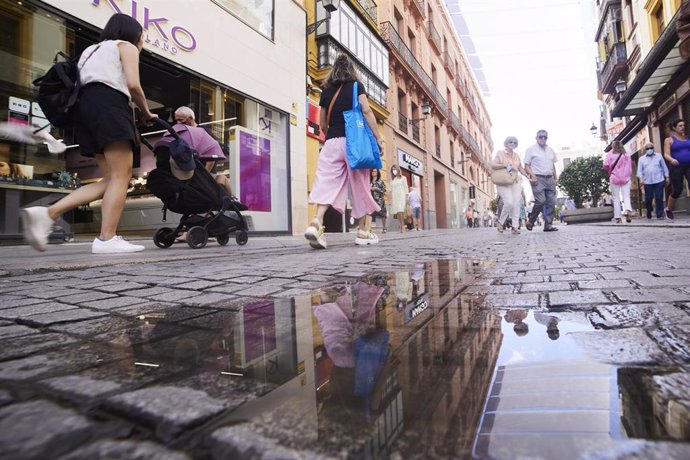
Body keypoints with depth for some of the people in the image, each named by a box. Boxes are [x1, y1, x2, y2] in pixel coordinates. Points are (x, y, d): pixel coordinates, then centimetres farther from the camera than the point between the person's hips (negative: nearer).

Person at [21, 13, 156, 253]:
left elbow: (80, 82, 21)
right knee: (121, 175, -12)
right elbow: (133, 85, -5)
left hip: (85, 104, 8)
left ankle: (47, 214, -8)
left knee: (111, 179, 4)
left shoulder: (92, 49, 35)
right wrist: (146, 113, 10)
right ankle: (106, 239, -20)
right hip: (109, 104, -8)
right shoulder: (126, 46, 13)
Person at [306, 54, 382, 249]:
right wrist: (377, 139, -5)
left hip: (331, 142, 3)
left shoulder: (326, 91, 17)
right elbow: (366, 111, -5)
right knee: (359, 185, 4)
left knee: (327, 182, -7)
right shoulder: (356, 86, 8)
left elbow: (323, 124, 18)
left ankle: (317, 222, -29)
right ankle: (362, 231, 9)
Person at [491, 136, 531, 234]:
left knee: (516, 204, -6)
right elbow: (493, 165, -7)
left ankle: (515, 227, -5)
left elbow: (520, 168, 27)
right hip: (503, 183, -5)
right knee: (509, 202, -20)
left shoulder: (516, 156, 18)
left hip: (515, 182, 5)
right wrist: (505, 165, -15)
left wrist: (528, 176, 15)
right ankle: (501, 222, 0)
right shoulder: (500, 153, 4)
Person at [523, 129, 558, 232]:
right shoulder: (531, 150, 3)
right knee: (541, 201, -18)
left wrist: (556, 178, 15)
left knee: (551, 202, -1)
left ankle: (548, 225, 3)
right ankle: (530, 221, -1)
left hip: (550, 178, 6)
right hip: (538, 179, -6)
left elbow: (553, 165, 24)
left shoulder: (550, 150, 19)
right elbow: (526, 166, -2)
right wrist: (532, 175, -17)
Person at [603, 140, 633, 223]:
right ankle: (628, 211, -24)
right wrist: (629, 176, 18)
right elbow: (630, 168, 8)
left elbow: (605, 165, -12)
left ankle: (618, 217, 1)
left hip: (614, 178, -2)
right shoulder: (626, 155, 8)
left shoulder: (610, 155, -1)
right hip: (626, 178, 2)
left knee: (616, 198, 4)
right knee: (626, 197, 2)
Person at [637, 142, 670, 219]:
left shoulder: (659, 156, 12)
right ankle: (649, 213, 22)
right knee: (648, 198, 1)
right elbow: (639, 170, 5)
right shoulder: (641, 159, 11)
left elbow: (664, 167, 13)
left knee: (659, 198, -5)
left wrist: (667, 177, 9)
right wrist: (640, 178, -11)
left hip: (659, 181, 0)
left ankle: (660, 215, 0)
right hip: (647, 182, 0)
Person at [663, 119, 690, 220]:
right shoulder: (669, 140, 4)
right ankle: (668, 210, 21)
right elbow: (666, 154, -6)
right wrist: (672, 159, -26)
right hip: (676, 167, -3)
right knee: (677, 191, 0)